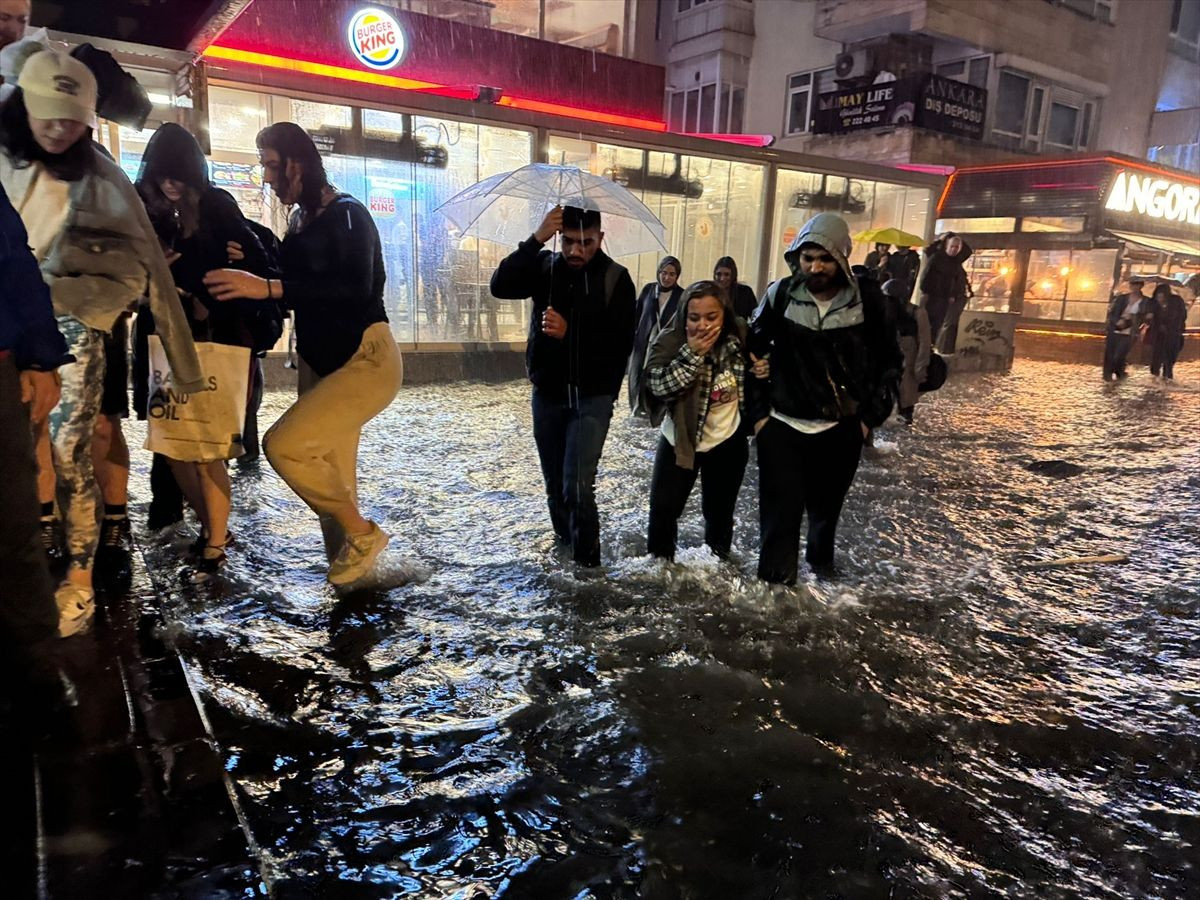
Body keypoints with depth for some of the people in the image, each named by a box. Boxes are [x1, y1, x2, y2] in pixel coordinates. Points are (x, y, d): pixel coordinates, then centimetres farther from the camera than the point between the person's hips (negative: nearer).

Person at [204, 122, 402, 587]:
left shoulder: (347, 214, -11)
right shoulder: (300, 223, 11)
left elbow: (355, 289, -27)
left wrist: (268, 287, -31)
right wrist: (249, 273, 6)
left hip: (366, 360, -8)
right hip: (320, 362, 8)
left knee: (283, 444, -20)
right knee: (331, 482, 8)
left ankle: (363, 534, -3)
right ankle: (346, 567, 21)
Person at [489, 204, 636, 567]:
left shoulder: (615, 278, -9)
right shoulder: (545, 266, 0)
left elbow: (621, 344, -15)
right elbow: (501, 286, -17)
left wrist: (570, 332, -27)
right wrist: (536, 240, -25)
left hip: (591, 397, -4)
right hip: (547, 394, 4)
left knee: (577, 487, -14)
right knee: (555, 486, 16)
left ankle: (587, 564, 2)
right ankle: (564, 545, 36)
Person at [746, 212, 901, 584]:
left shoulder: (867, 298, -6)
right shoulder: (781, 295, -6)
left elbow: (888, 360, 6)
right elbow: (752, 353, 3)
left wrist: (870, 416, 2)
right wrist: (758, 412, 0)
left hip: (840, 429, 1)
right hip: (782, 426, -1)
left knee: (826, 509, 17)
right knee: (780, 514, -5)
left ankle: (821, 564, 42)